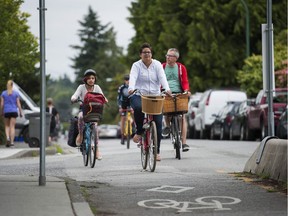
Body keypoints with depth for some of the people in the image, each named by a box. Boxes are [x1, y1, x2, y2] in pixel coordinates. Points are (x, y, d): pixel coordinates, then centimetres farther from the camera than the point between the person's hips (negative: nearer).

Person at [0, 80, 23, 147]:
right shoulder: (16, 93, 1)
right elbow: (18, 104, -1)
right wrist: (20, 112, 5)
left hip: (6, 111, 1)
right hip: (14, 111, -1)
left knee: (7, 126, 13)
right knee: (12, 127, 2)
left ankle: (8, 138, -10)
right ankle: (12, 142, -4)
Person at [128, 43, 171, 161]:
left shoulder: (157, 64, 4)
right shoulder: (136, 65, 1)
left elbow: (162, 77, -10)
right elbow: (133, 77, -17)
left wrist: (167, 89, -29)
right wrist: (131, 88, -37)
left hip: (155, 96, 2)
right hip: (139, 95, -2)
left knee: (158, 123, -7)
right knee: (138, 108, -37)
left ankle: (157, 151, 3)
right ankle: (139, 131, -11)